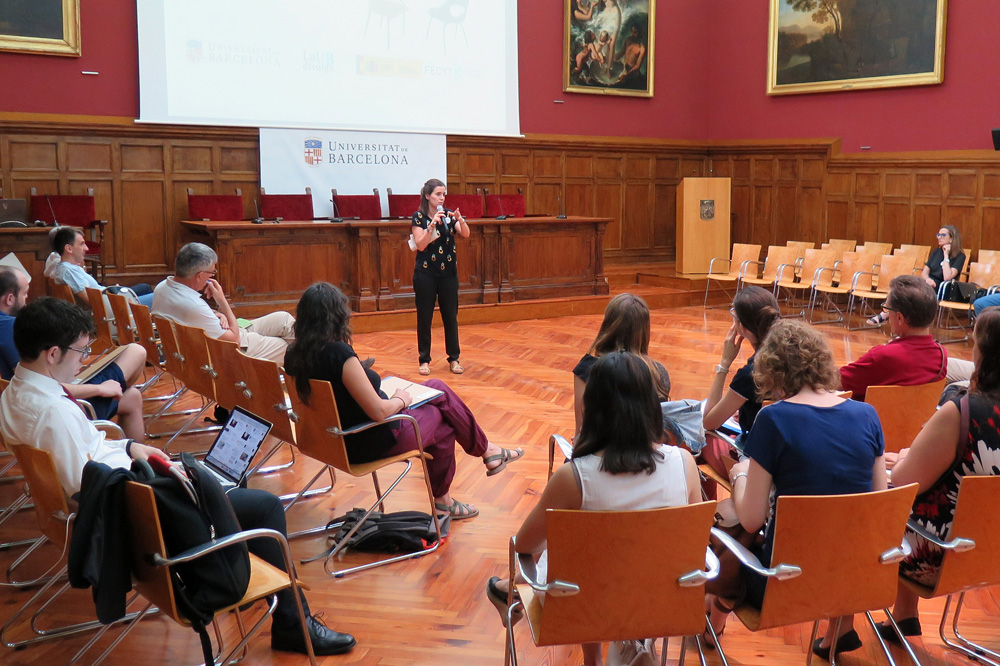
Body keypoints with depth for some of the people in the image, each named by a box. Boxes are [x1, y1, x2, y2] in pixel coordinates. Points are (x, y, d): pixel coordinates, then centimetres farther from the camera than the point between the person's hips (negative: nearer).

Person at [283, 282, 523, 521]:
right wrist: (400, 400, -7)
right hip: (370, 443, -9)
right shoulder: (339, 353, -30)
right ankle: (486, 451, 38)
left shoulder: (294, 355, -5)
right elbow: (379, 411, -27)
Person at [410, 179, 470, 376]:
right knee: (424, 317, 3)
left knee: (451, 316, 6)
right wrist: (432, 224, -25)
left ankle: (454, 358, 15)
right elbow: (421, 245, -15)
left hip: (449, 271, 3)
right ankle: (424, 360, 12)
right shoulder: (419, 217, -5)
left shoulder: (449, 214, 3)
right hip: (425, 273, -2)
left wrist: (460, 219, -27)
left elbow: (466, 234, -9)